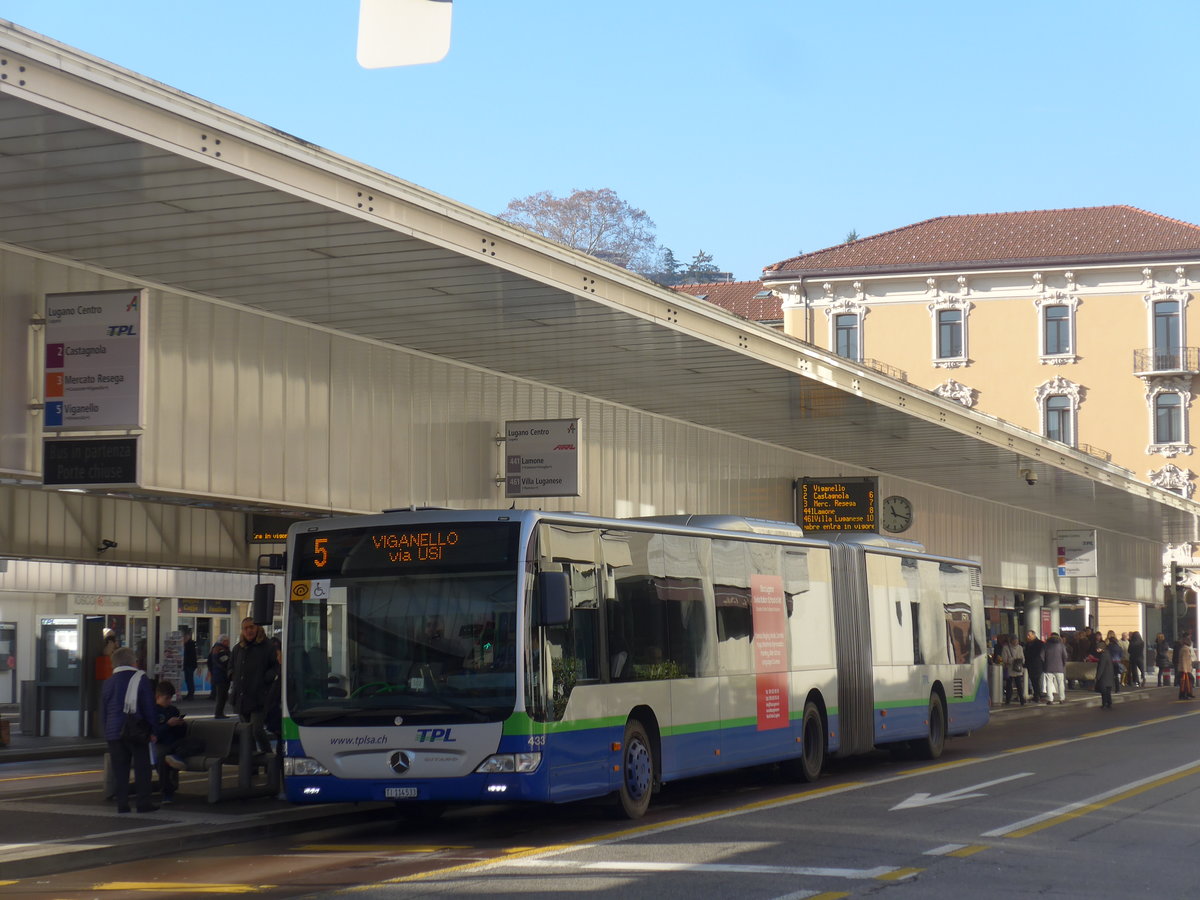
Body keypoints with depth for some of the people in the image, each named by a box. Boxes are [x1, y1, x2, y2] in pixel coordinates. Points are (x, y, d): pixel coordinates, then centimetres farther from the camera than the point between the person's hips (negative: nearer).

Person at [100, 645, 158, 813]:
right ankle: (143, 802, -1)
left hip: (114, 731, 4)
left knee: (119, 768, 7)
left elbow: (103, 710, 15)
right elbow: (149, 706, -5)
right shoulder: (140, 679, -4)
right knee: (141, 767, 2)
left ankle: (122, 803, 5)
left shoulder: (109, 683, 9)